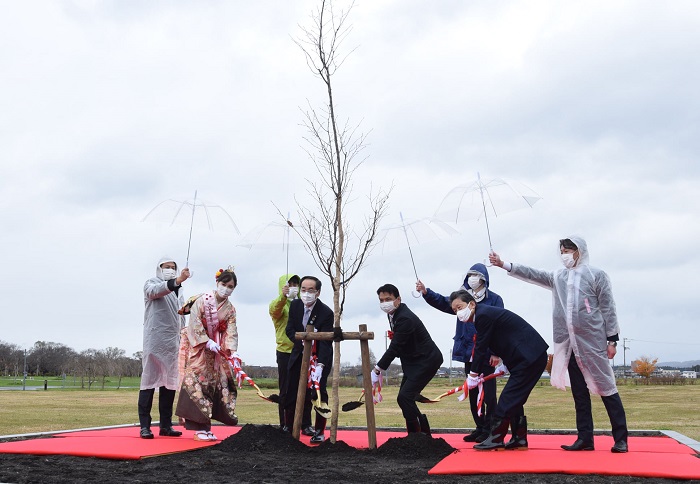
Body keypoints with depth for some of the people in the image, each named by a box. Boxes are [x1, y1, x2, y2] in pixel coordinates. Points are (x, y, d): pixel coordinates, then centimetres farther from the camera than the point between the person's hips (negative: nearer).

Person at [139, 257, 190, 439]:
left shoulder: (178, 292, 25)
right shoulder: (152, 283, 7)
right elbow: (155, 291, -19)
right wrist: (177, 281, -35)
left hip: (173, 342, 6)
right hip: (155, 340, -6)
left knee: (170, 382, 4)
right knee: (150, 379, -8)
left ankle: (166, 425, 8)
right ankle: (144, 426, -6)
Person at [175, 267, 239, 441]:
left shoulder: (230, 309, 6)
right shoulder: (203, 300, -7)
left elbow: (231, 331, -3)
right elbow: (195, 323, -13)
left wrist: (233, 351, -18)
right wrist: (208, 342, -21)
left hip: (216, 352, 5)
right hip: (198, 347, -5)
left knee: (214, 384, 0)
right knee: (196, 382, -13)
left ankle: (204, 426, 6)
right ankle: (199, 427, -11)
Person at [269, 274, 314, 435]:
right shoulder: (278, 304, -2)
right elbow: (274, 310, -26)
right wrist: (283, 296, -46)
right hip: (285, 353, -4)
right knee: (286, 391, 3)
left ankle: (306, 425, 15)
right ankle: (286, 426, 11)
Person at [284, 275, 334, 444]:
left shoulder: (326, 313, -23)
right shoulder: (295, 305, -8)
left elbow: (326, 342, -28)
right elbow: (290, 329, -5)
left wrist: (320, 365, -40)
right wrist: (302, 341, -26)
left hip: (320, 356, -4)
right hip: (299, 353, 4)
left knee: (319, 392, -7)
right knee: (291, 393, 6)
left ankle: (319, 431, 8)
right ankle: (289, 428, 21)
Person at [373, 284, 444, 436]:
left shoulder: (405, 319, -26)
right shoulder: (394, 313, 4)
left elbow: (394, 348, -27)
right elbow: (396, 346, 15)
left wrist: (377, 371, -24)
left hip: (426, 360, -10)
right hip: (414, 361, 10)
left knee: (404, 397, -16)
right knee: (405, 398, 9)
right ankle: (423, 433, 20)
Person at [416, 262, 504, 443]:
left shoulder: (494, 299, -4)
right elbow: (443, 302, 2)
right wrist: (425, 292, -15)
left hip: (486, 354, -5)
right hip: (468, 353, 6)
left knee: (488, 392, -1)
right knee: (472, 392, 11)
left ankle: (490, 429, 8)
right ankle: (479, 427, 21)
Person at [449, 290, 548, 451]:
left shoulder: (483, 315, -16)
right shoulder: (485, 313, 14)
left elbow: (481, 348, -13)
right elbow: (483, 348, 19)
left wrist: (473, 375, -3)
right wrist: (479, 373, 16)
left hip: (529, 357, -10)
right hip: (531, 357, 10)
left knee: (508, 399, -7)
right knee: (514, 400, 14)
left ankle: (495, 439, -2)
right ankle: (519, 438, 20)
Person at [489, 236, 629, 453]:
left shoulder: (596, 275, -1)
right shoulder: (558, 277, 13)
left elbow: (608, 308, -2)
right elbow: (533, 274, 8)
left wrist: (612, 339, -5)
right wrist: (504, 264, 0)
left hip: (593, 341, -5)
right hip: (569, 344, 5)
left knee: (606, 387, -2)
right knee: (579, 392, 8)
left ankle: (620, 439, 5)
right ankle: (585, 438, 13)